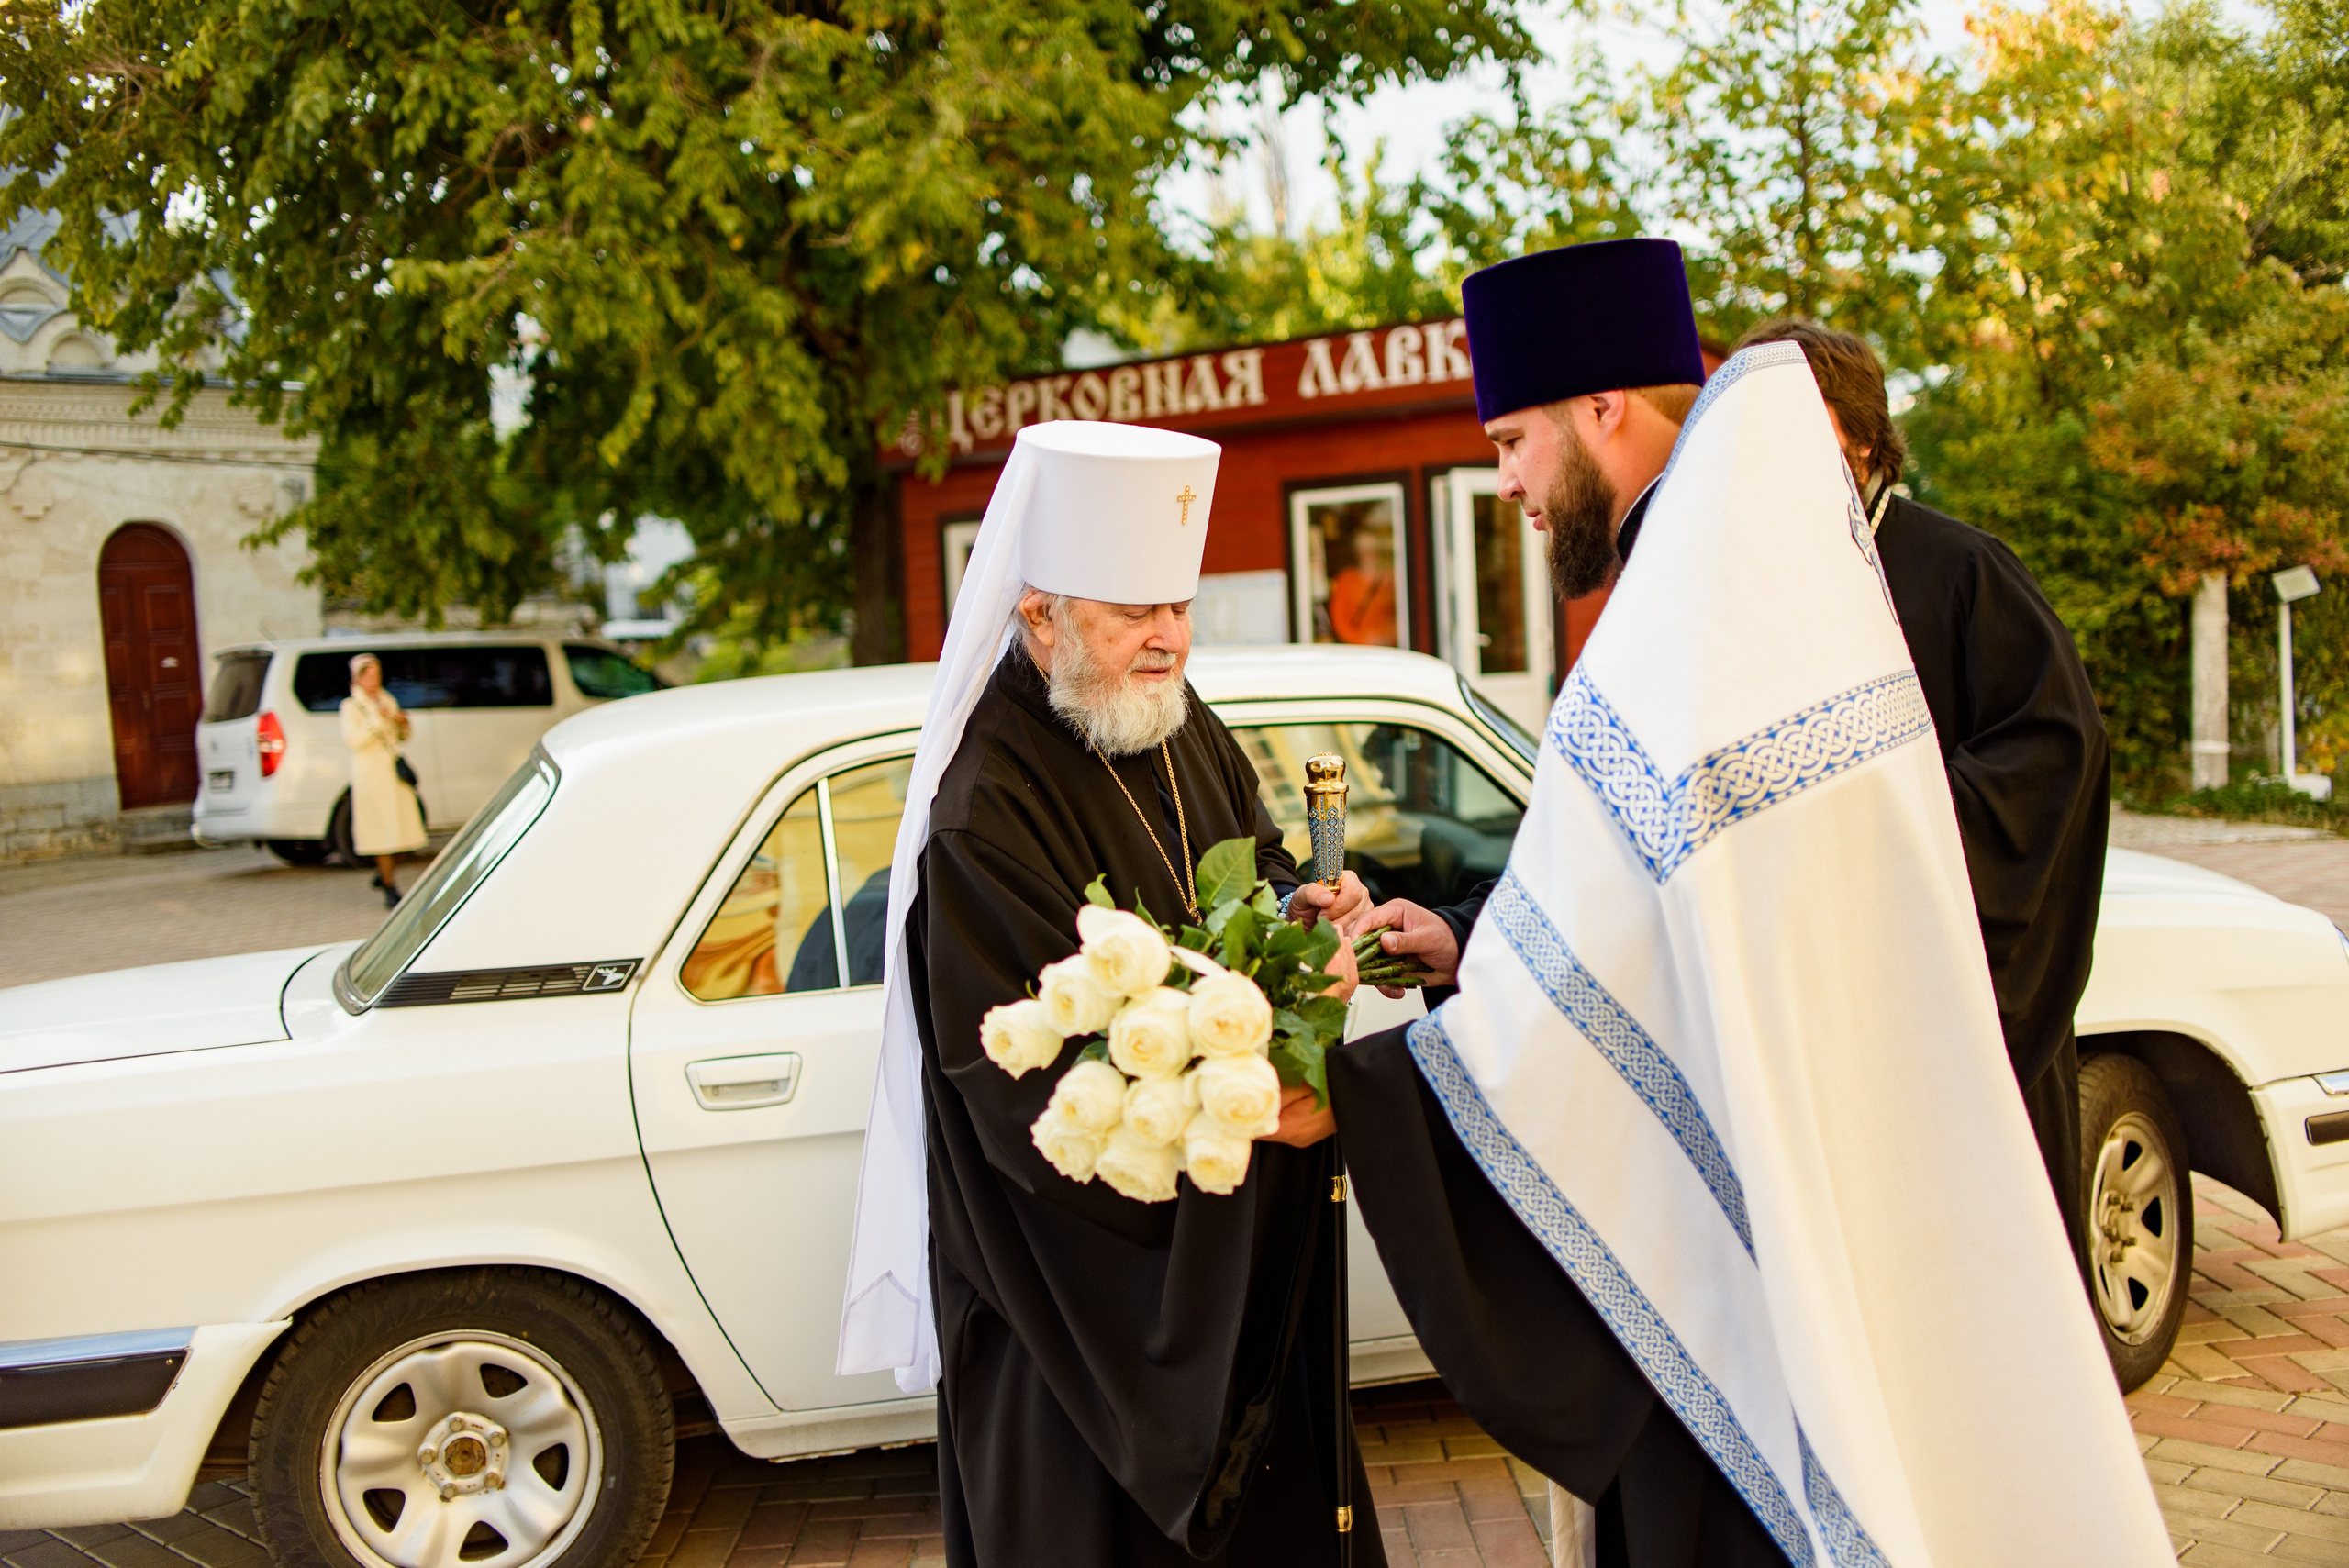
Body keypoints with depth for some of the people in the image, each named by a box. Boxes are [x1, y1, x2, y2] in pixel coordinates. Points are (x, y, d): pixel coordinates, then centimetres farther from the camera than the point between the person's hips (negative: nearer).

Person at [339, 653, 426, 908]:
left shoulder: (388, 702, 16)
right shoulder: (351, 706, -2)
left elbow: (403, 737, 23)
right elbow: (352, 739, -15)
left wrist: (402, 722, 2)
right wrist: (378, 721, -18)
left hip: (395, 772, 6)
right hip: (370, 775, -6)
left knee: (404, 830, 3)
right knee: (383, 831, -7)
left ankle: (385, 874, 25)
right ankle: (390, 890, 0)